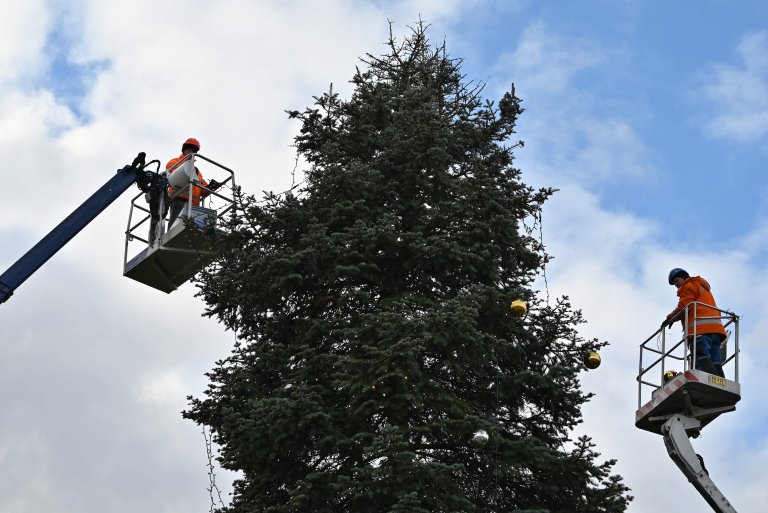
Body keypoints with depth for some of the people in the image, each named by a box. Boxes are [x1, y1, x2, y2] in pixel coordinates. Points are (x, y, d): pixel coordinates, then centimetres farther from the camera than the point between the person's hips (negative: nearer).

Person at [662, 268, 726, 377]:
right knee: (715, 363, -2)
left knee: (702, 360, -21)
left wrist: (671, 317, 6)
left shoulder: (689, 286, 10)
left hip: (700, 328, -9)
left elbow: (685, 306, -6)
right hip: (716, 327, 9)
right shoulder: (704, 288, 38)